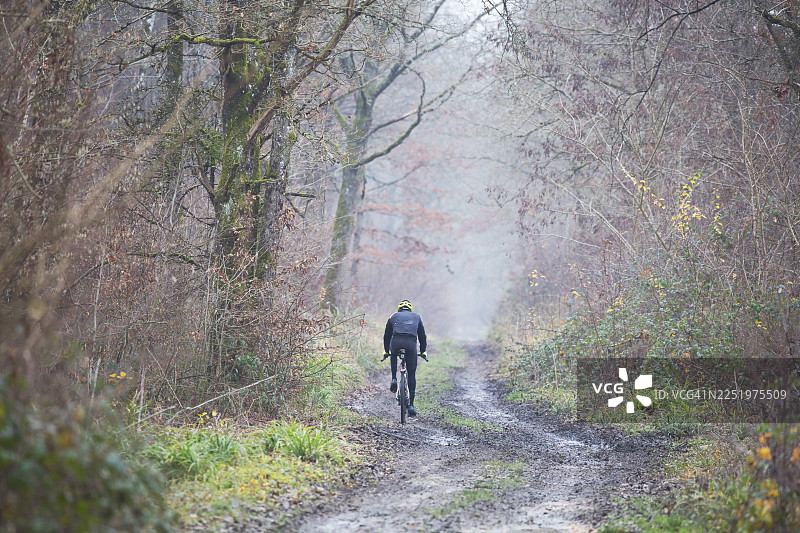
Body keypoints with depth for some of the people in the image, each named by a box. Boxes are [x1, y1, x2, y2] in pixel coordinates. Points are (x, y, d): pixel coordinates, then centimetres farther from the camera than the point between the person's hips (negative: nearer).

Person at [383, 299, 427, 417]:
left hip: (396, 342, 0)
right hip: (411, 343, 0)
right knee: (411, 375, 9)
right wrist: (423, 351, 45)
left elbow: (387, 335, 31)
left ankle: (394, 380, 20)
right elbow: (422, 336, 33)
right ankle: (411, 405, 5)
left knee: (393, 355, 39)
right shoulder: (416, 317, 28)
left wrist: (386, 351, 44)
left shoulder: (394, 317, 27)